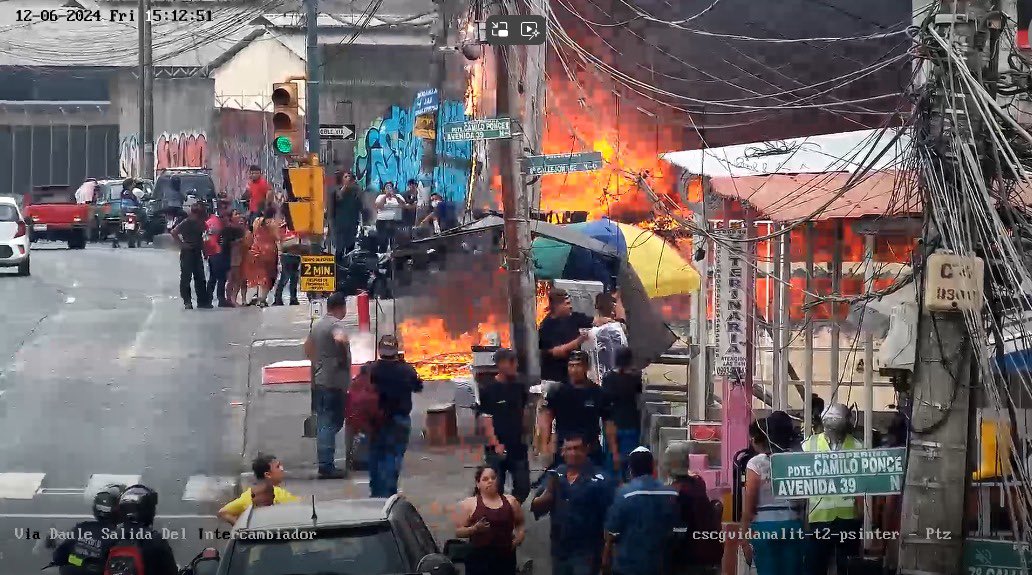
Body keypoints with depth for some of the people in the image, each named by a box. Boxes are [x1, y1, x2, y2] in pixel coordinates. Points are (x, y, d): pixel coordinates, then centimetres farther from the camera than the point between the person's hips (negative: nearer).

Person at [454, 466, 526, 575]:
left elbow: (521, 524, 22)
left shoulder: (510, 501, 10)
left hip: (505, 557, 3)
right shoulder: (469, 504, 1)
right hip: (479, 558, -3)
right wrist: (474, 529, -17)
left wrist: (520, 536, 2)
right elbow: (458, 531, 1)